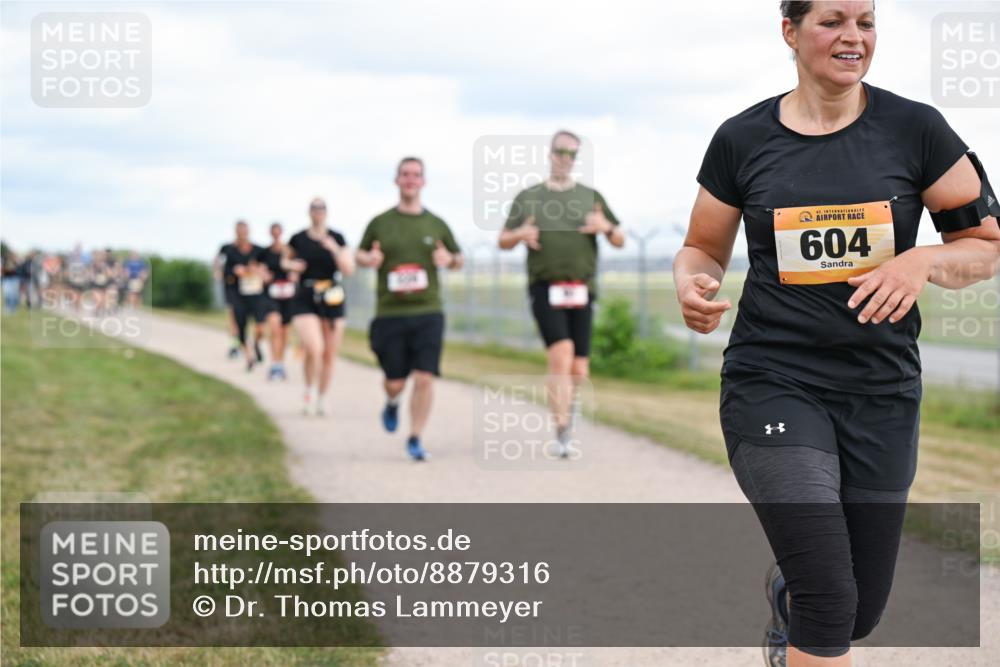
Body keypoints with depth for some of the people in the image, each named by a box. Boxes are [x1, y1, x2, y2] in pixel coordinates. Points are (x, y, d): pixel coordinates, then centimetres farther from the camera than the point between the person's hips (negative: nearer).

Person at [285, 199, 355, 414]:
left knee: (329, 354, 6)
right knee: (314, 348, -20)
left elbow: (349, 270, -6)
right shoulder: (298, 239, 2)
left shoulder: (337, 239, 1)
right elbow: (285, 260, 20)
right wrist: (290, 265, -2)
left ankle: (322, 398, 25)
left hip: (332, 300, 1)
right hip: (305, 300, -1)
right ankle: (310, 390, 5)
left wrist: (335, 250, -20)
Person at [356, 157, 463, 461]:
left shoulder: (436, 224, 8)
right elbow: (360, 253, 18)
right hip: (389, 313, 0)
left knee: (424, 378, -11)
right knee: (395, 381, 3)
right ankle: (392, 403, 40)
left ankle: (415, 438, 2)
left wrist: (449, 260, -5)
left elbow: (458, 258, 18)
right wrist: (368, 259, -6)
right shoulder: (380, 223, 6)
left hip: (428, 312, 0)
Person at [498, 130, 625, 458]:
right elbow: (503, 241, 15)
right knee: (561, 354, -21)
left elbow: (620, 241, 15)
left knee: (578, 370, 0)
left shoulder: (590, 197, 15)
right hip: (545, 289, -2)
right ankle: (563, 437, -21)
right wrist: (521, 234, -7)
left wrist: (606, 227, -7)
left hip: (581, 291, 2)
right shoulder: (528, 197, 12)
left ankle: (567, 403, 34)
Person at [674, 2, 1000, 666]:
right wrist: (692, 285, -10)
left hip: (882, 392, 2)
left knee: (862, 612, 13)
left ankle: (785, 591, 47)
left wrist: (923, 261, -17)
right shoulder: (742, 139, 0)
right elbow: (704, 249, 13)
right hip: (773, 384, -2)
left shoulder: (915, 129, -1)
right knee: (830, 600, -17)